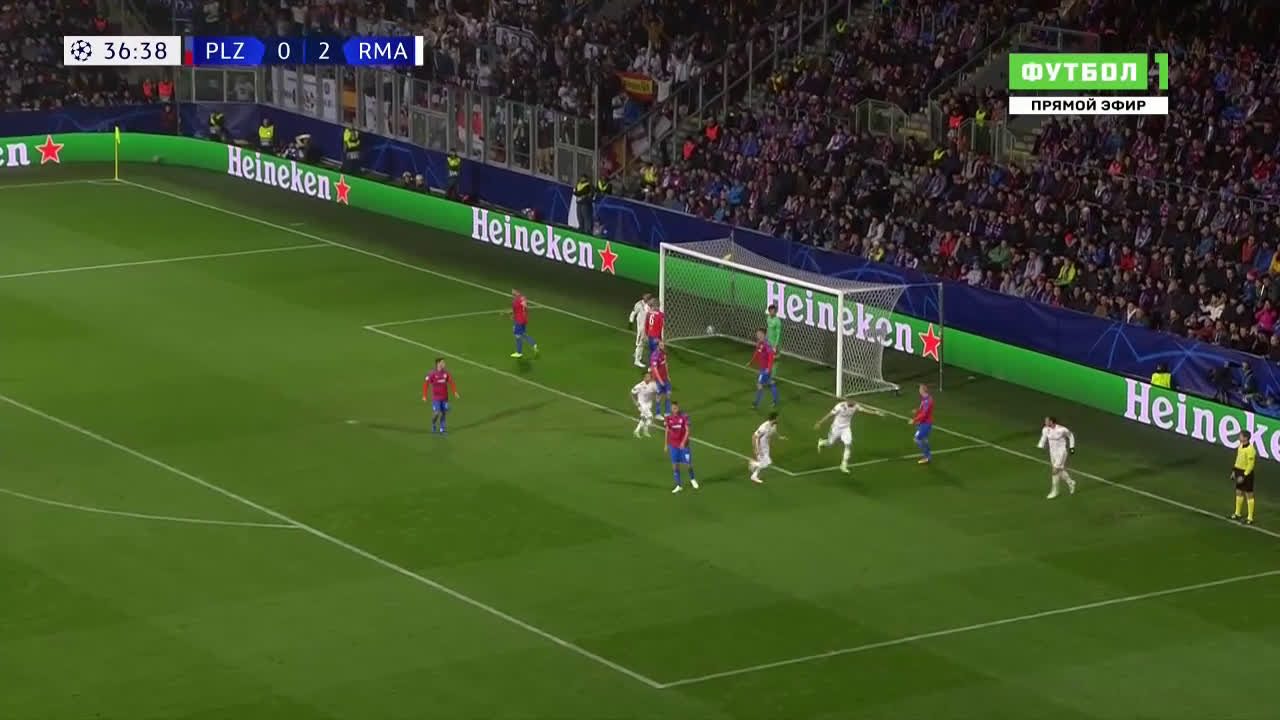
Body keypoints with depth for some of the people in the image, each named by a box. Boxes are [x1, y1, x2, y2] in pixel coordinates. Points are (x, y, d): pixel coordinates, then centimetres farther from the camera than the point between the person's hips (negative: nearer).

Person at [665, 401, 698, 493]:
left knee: (688, 463, 3)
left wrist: (683, 442, -24)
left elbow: (687, 430, -12)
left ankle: (692, 479, 32)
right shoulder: (669, 418, -2)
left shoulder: (684, 417, -11)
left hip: (683, 444, -2)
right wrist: (666, 444, 9)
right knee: (675, 465, 1)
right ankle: (678, 486, 10)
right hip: (673, 445, 2)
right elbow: (667, 431, 8)